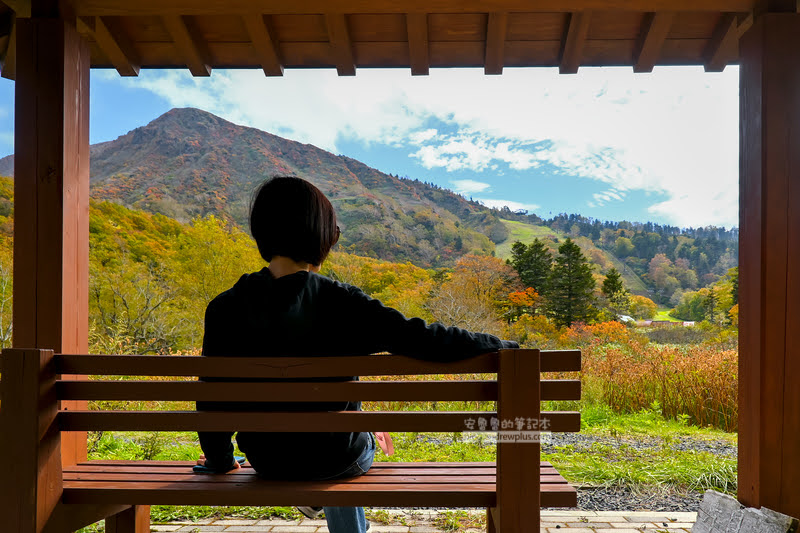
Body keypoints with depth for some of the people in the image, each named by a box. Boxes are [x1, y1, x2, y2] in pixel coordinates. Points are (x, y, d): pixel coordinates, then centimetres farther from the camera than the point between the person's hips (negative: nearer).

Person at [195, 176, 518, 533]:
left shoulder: (225, 308, -13)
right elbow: (421, 339, -25)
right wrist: (496, 346, -9)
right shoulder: (340, 303, -23)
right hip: (338, 461, -3)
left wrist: (221, 461, 12)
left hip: (267, 464, 3)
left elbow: (212, 396, -6)